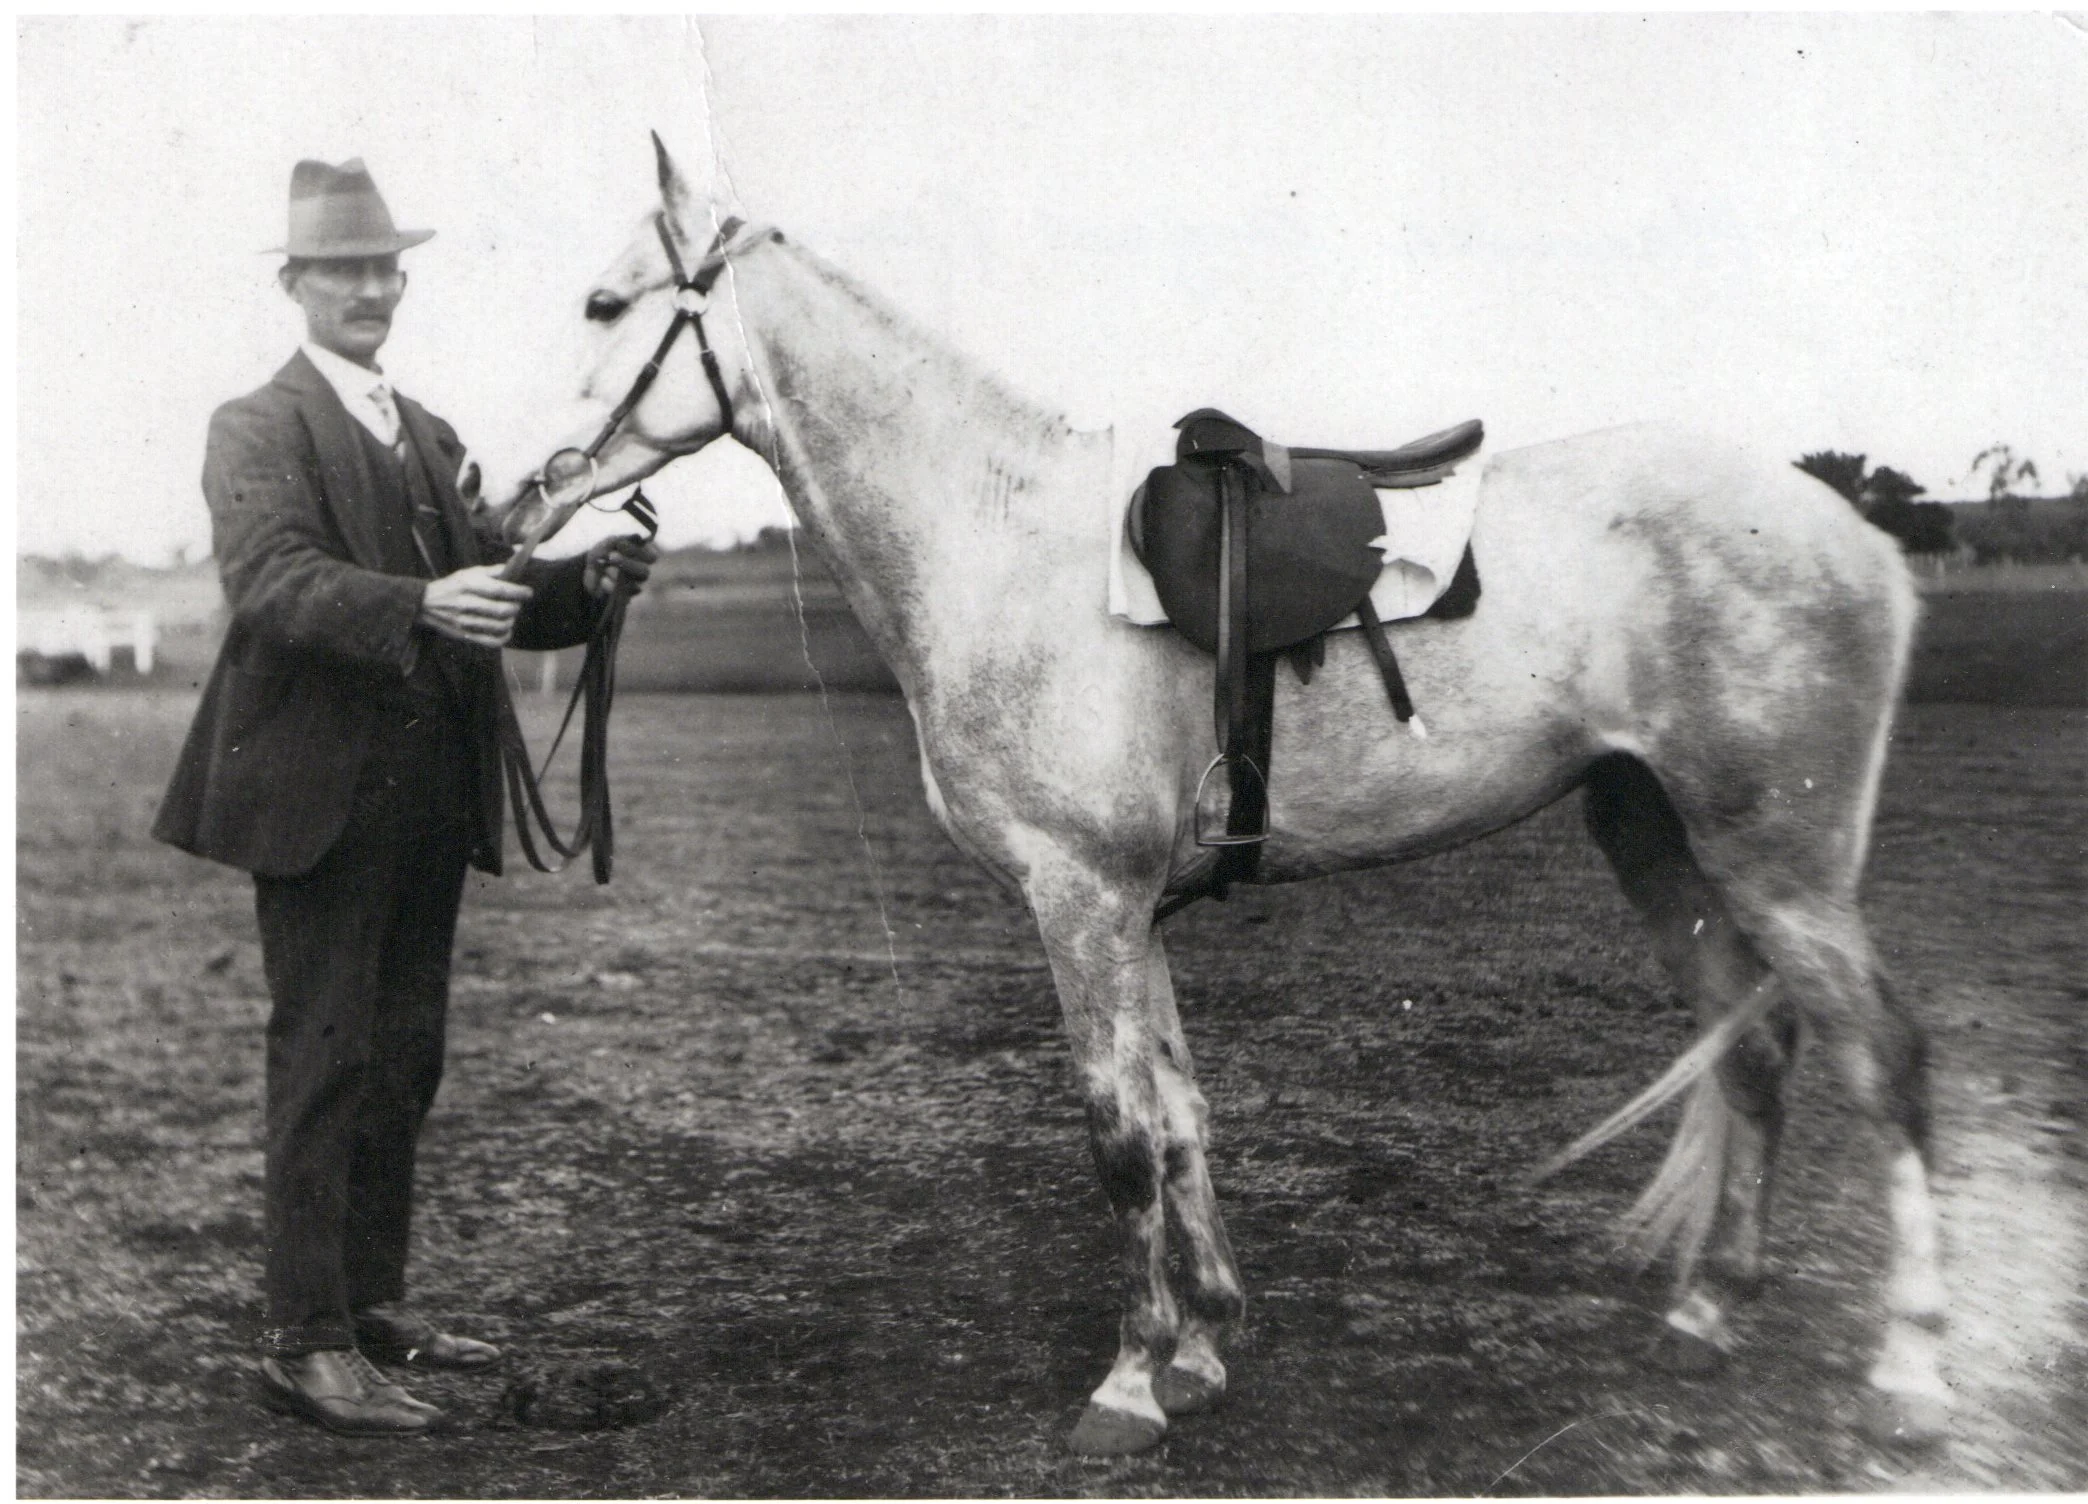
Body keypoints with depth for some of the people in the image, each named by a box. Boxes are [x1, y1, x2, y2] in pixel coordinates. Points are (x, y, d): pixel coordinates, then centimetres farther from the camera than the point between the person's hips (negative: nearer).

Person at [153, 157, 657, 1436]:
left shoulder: (432, 438, 19)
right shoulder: (257, 430, -3)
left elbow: (492, 590, 11)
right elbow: (276, 583, -20)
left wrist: (589, 581, -9)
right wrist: (419, 607, -37)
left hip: (433, 797, 7)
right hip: (319, 793, -7)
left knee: (406, 1060, 13)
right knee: (324, 1062, -5)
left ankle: (376, 1298, 25)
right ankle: (305, 1342, 2)